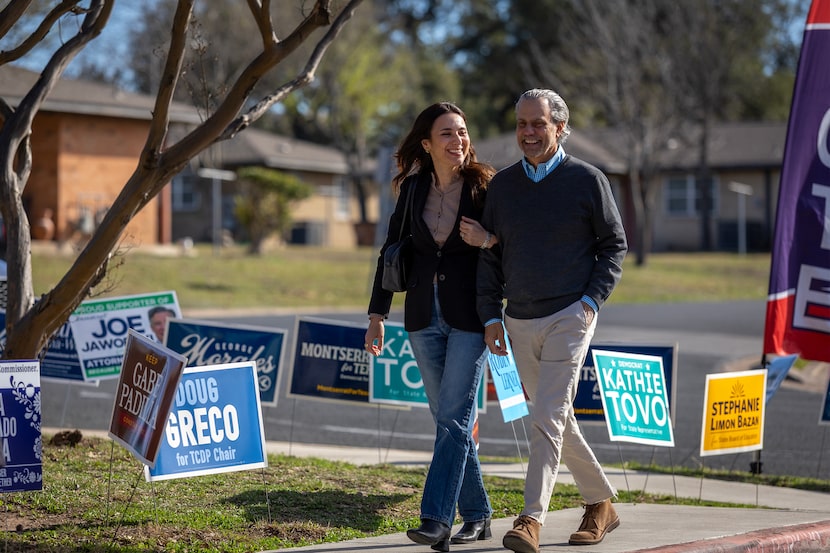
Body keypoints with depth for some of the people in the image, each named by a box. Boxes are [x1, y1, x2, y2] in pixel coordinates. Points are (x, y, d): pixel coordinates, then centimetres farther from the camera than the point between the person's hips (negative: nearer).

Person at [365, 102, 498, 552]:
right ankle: (477, 515, 19)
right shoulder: (413, 188, 5)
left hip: (469, 317, -4)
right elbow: (392, 250, 11)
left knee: (453, 418, -11)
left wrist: (487, 240, -21)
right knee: (449, 420, 9)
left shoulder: (484, 186, -6)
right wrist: (377, 314, 8)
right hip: (424, 317, 4)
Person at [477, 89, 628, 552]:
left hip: (569, 317, -5)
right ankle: (602, 504, 28)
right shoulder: (502, 184, 9)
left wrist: (592, 301, -9)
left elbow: (614, 245, 2)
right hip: (519, 322, 5)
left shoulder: (587, 180, -2)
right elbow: (489, 255, 12)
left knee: (548, 417, -15)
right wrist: (490, 315, 4)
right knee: (557, 419, 13)